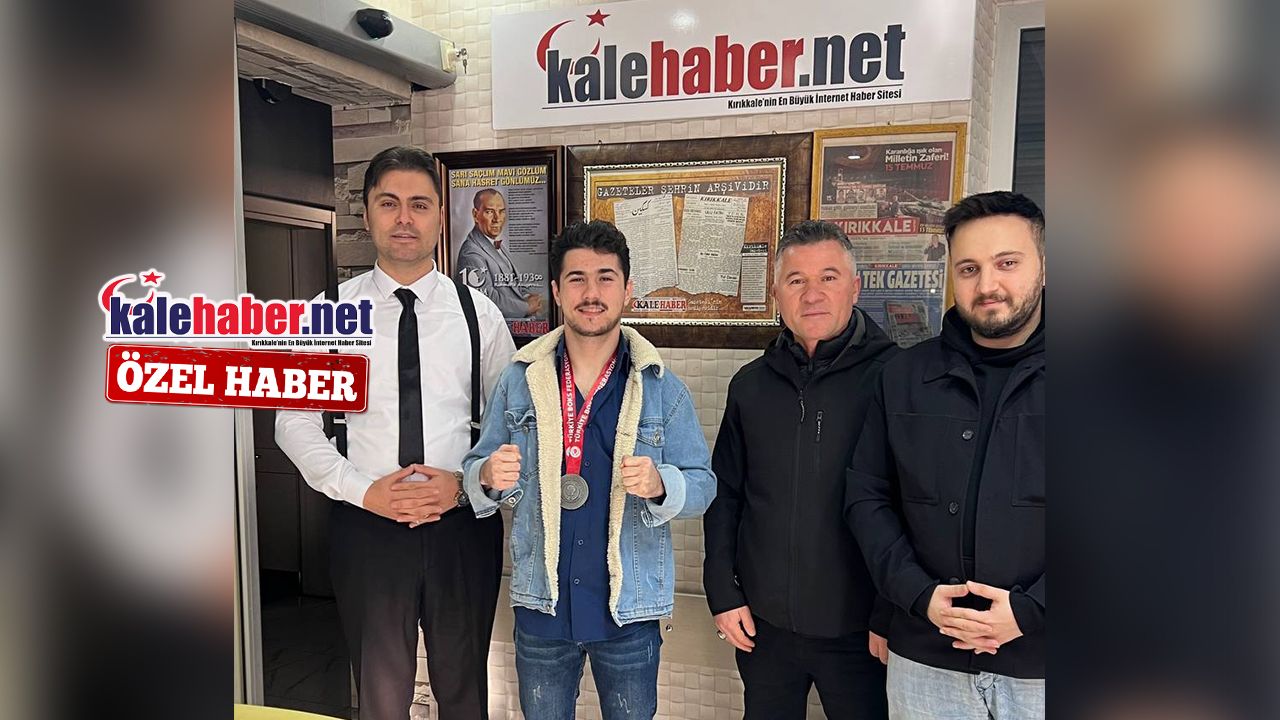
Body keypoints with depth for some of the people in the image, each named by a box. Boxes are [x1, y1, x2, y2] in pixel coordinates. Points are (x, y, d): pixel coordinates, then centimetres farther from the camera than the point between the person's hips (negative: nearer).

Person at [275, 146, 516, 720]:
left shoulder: (478, 313, 0)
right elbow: (294, 421, 0)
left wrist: (466, 481, -11)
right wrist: (363, 490, -11)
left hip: (463, 524, 1)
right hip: (366, 525, 0)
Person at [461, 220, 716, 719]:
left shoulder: (662, 388, -5)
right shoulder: (520, 380, -1)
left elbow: (702, 485, -6)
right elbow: (475, 470, 2)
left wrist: (660, 484, -26)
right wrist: (488, 476, -20)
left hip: (629, 611, -1)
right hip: (541, 607, 1)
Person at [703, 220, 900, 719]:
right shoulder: (752, 383, 4)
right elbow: (724, 494, 8)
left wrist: (895, 616, -8)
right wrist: (722, 594, 4)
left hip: (857, 631, -3)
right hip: (763, 622, 4)